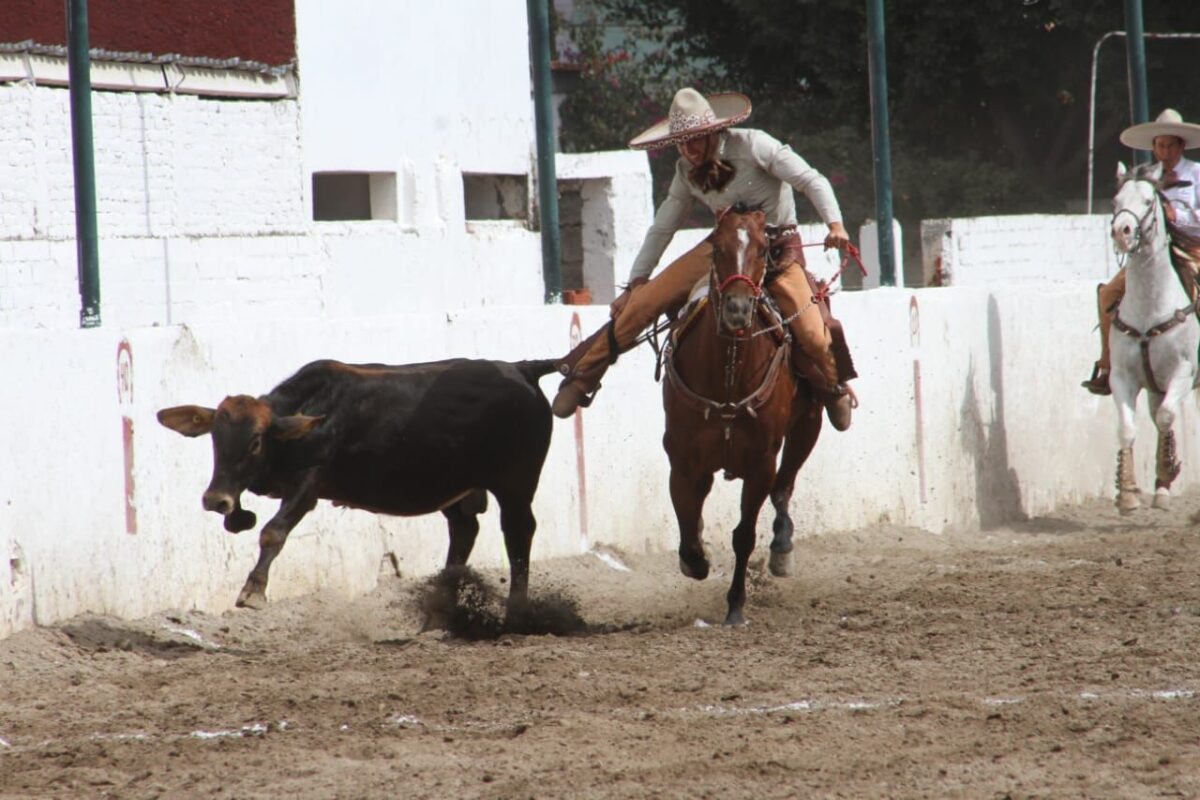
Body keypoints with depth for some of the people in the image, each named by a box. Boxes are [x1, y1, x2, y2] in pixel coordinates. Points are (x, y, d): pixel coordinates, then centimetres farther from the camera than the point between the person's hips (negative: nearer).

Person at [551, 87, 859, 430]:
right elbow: (662, 228, 8)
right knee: (643, 303, -9)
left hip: (778, 250, -4)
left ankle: (834, 389, 13)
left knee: (812, 334, -22)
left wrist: (835, 224, -31)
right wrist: (636, 281, 8)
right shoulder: (687, 171, -2)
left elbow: (812, 182, -16)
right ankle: (582, 377, 5)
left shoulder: (753, 145, -19)